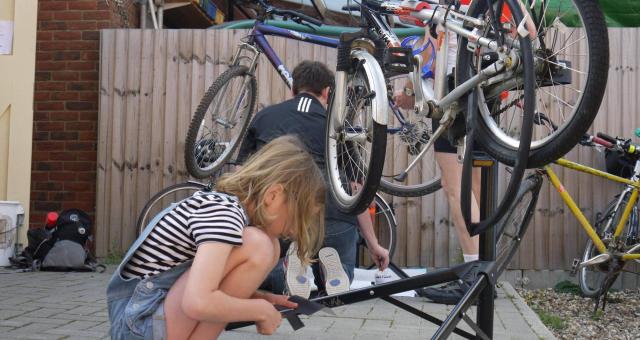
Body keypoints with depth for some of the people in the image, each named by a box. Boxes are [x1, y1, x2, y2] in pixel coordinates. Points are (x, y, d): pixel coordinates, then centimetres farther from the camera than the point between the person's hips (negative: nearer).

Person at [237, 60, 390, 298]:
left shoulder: (264, 116, 20)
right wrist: (373, 244, 28)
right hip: (333, 221, 1)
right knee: (341, 277, 29)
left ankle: (288, 268, -5)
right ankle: (330, 267, -5)